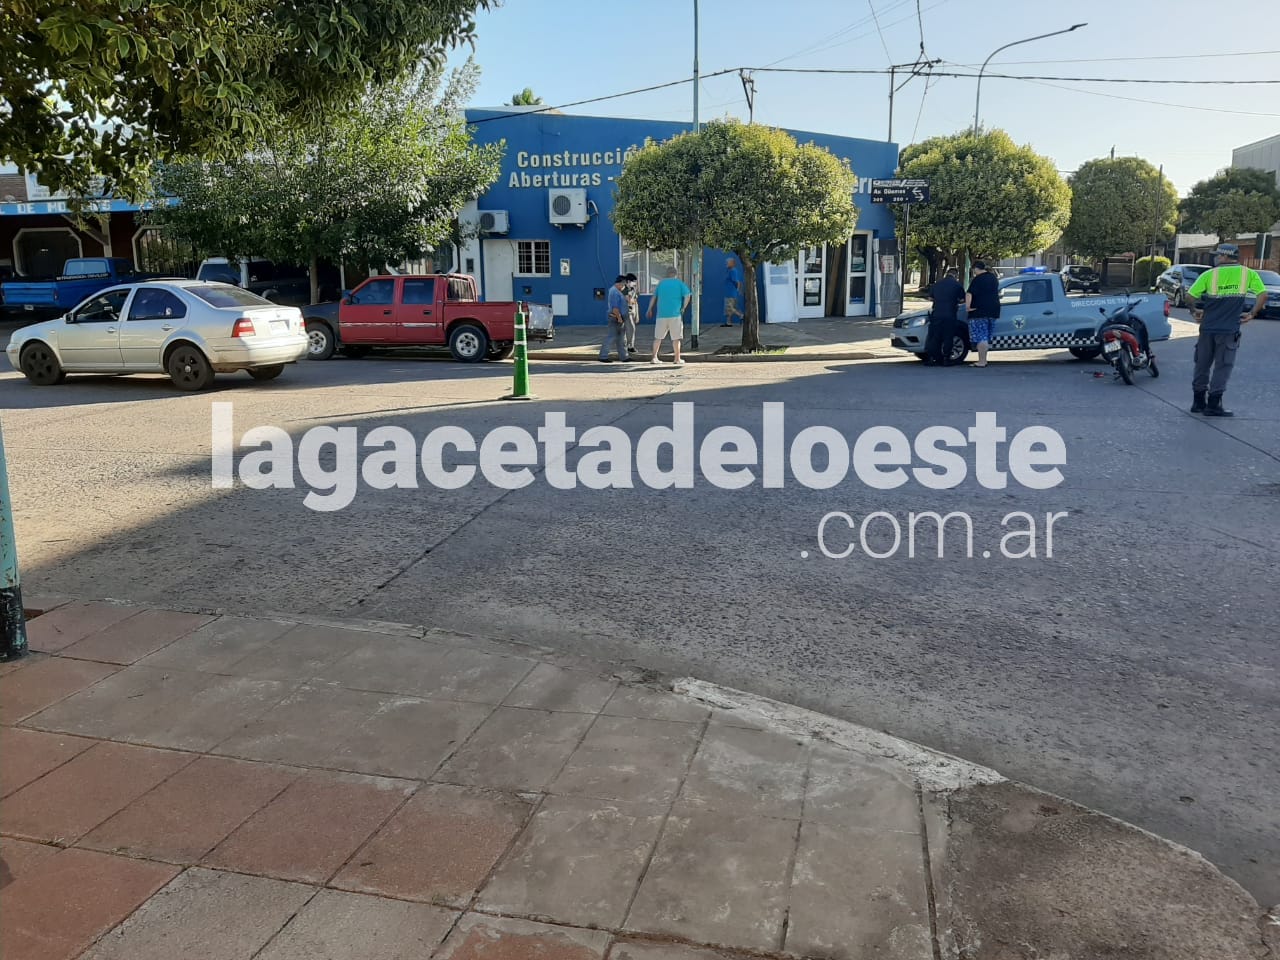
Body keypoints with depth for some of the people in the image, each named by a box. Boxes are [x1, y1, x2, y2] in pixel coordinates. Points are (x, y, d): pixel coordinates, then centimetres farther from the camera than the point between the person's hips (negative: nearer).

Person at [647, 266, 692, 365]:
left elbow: (654, 297, 14)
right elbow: (688, 295, -8)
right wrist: (683, 308, 0)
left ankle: (654, 358, 9)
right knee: (676, 337, 3)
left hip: (661, 314, 3)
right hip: (675, 314, -3)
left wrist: (650, 310, 21)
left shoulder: (661, 283, 10)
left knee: (658, 337, 10)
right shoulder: (679, 283, 2)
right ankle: (677, 359, 5)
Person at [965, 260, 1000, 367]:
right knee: (986, 337, 15)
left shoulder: (977, 279, -10)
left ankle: (981, 361, -12)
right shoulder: (993, 277, 15)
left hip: (979, 312, -8)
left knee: (980, 338, -8)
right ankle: (984, 360, 18)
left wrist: (967, 306, -28)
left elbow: (969, 294, -24)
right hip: (993, 311, 8)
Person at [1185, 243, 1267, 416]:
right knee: (1222, 367, 3)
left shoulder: (1209, 275, -1)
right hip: (1229, 330, -1)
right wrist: (1252, 314, 3)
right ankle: (1213, 405, 0)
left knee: (1202, 365, 12)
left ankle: (1198, 402, 17)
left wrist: (1194, 311, 11)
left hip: (1207, 327, 1)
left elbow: (1190, 296, -5)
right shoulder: (1248, 274, 1)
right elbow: (1263, 295, -6)